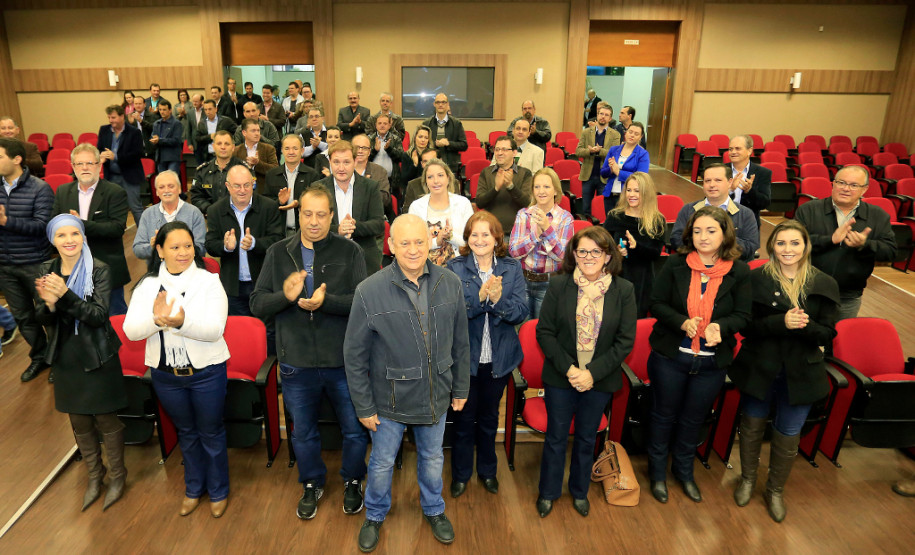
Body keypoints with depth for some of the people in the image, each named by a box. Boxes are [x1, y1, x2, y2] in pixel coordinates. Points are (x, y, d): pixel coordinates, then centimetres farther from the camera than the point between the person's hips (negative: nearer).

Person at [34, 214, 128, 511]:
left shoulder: (99, 270, -14)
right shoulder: (47, 271, 0)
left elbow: (99, 315, -20)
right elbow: (43, 319, 1)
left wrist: (65, 294, -33)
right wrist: (49, 303, -22)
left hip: (98, 358, -4)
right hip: (66, 358, 4)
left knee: (106, 420, 7)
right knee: (79, 423, 17)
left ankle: (117, 476, 28)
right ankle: (94, 475, 37)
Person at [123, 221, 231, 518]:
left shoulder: (209, 282, -12)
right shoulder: (148, 285, -2)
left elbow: (215, 330, -21)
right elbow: (131, 330, -12)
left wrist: (182, 322, -38)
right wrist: (156, 319, -32)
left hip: (206, 371, -3)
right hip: (165, 374, 3)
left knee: (211, 432, 13)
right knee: (186, 432, 22)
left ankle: (218, 491, 34)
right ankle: (194, 488, 42)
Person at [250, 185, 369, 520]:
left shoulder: (350, 252, -6)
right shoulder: (278, 253, 2)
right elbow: (257, 304, -3)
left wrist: (325, 301, -28)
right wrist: (285, 296, -22)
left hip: (343, 361, -2)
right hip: (297, 363, 2)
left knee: (354, 429, 13)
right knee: (303, 433, 19)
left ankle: (352, 482, 40)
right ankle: (312, 485, 44)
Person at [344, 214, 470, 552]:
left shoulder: (450, 284, -10)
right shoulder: (369, 292, -19)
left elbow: (461, 343, 2)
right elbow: (354, 355, -11)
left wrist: (461, 389, 7)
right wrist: (364, 406, -7)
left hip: (436, 397, 2)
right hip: (390, 400, -2)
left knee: (432, 459, 23)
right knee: (382, 463, 19)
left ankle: (434, 510, 51)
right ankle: (375, 515, 48)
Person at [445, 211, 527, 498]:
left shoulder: (512, 268, -3)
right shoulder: (454, 268, -8)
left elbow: (521, 311, -11)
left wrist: (497, 300, -29)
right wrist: (480, 296, -31)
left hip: (498, 358, 2)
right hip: (465, 358, -2)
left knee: (489, 417, 20)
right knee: (464, 418, 13)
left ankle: (487, 470, 41)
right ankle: (461, 474, 35)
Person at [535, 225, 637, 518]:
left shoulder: (624, 290, -7)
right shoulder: (558, 285, -8)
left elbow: (625, 340, -7)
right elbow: (544, 332, -7)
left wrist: (593, 372, -16)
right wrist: (568, 368, -17)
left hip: (600, 380, 1)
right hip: (560, 378, -1)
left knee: (587, 438, 18)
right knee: (556, 437, 13)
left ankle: (579, 491, 41)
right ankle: (548, 492, 35)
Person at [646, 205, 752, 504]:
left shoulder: (739, 272, -5)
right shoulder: (676, 264, -7)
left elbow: (742, 315, -3)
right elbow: (657, 303, -5)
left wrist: (720, 327, -24)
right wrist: (682, 322, -23)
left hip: (712, 362, 1)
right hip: (670, 356, -1)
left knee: (694, 418, 18)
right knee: (664, 414, 14)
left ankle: (684, 469, 43)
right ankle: (657, 471, 36)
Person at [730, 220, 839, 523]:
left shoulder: (824, 285, -3)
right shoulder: (756, 279, -8)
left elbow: (827, 334, -4)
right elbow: (746, 326, -12)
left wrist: (805, 325, -25)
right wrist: (782, 322, -27)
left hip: (800, 372, 1)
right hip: (759, 368, -1)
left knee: (788, 435, 13)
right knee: (752, 425, 16)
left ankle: (775, 490, 36)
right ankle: (747, 479, 41)